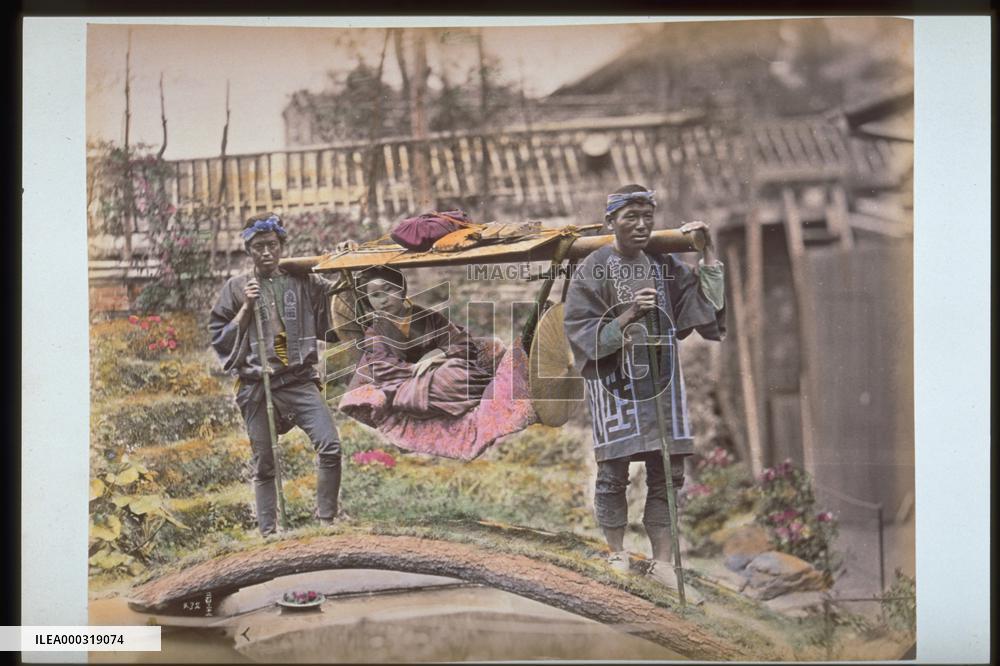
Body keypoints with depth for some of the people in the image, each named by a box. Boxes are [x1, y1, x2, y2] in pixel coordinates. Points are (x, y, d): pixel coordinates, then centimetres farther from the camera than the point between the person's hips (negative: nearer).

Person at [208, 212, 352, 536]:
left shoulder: (302, 281, 9)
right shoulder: (236, 287, 6)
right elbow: (219, 338, 5)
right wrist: (246, 308, -7)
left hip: (300, 381, 1)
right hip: (257, 386, 0)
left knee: (330, 446, -15)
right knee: (264, 465, 5)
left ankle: (326, 520, -2)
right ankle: (268, 533, 13)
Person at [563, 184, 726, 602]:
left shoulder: (665, 266, 6)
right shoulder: (592, 270, -6)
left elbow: (709, 304, 3)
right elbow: (581, 332, -9)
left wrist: (708, 252, -4)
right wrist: (627, 316, -21)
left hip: (660, 379, 4)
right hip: (614, 383, -4)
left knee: (666, 473, 4)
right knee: (613, 472, 1)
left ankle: (663, 562, 11)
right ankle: (618, 556, 15)